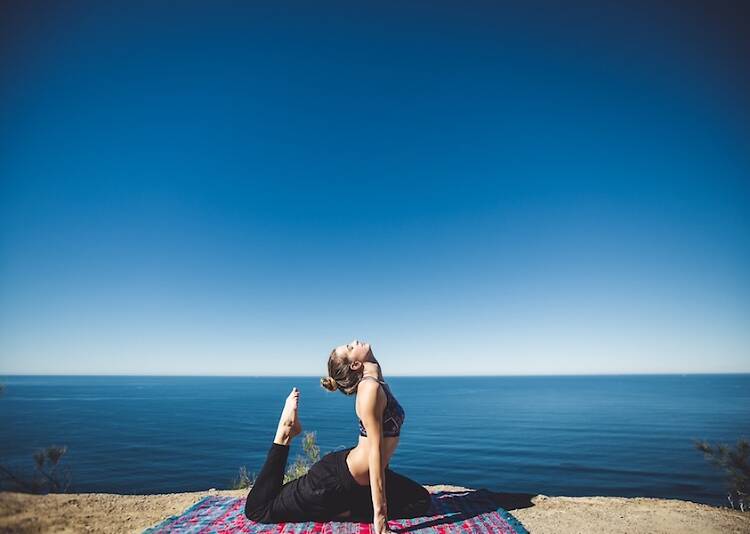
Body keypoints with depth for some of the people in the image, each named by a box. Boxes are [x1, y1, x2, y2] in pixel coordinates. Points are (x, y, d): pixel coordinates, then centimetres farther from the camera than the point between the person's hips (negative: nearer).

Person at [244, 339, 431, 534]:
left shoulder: (378, 384, 2)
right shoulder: (370, 387, -27)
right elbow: (375, 450, -28)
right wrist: (379, 513, -24)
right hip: (337, 477, -9)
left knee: (422, 502, 14)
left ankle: (347, 511, 7)